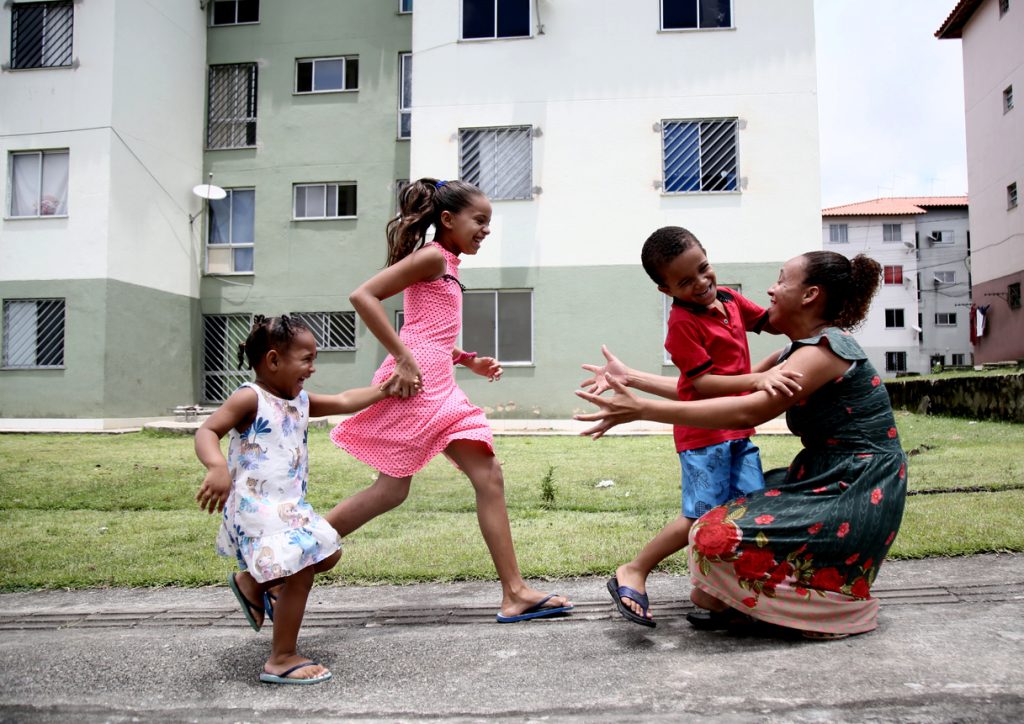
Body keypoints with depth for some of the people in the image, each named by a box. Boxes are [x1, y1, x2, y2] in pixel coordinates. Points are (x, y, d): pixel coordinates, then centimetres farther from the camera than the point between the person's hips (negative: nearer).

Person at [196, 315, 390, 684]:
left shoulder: (301, 401, 12)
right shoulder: (250, 398, -13)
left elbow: (344, 401, 20)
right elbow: (206, 432, -20)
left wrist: (387, 389, 22)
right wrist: (217, 468, -38)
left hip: (291, 507, 9)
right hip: (256, 508, -9)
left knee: (328, 554, 17)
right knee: (301, 574, -11)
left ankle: (252, 583, 32)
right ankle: (281, 660, 5)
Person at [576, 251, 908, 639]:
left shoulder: (823, 349, -18)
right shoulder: (801, 350, 12)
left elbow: (747, 411, -29)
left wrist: (641, 409, -32)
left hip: (856, 492, -10)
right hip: (828, 479, 10)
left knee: (717, 537, -19)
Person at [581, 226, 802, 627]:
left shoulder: (729, 298, 10)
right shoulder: (683, 322, -14)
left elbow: (772, 322, 23)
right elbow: (702, 383, -18)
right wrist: (757, 379, -28)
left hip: (738, 430, 8)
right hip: (703, 432, -8)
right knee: (702, 517, -9)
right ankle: (632, 574, 6)